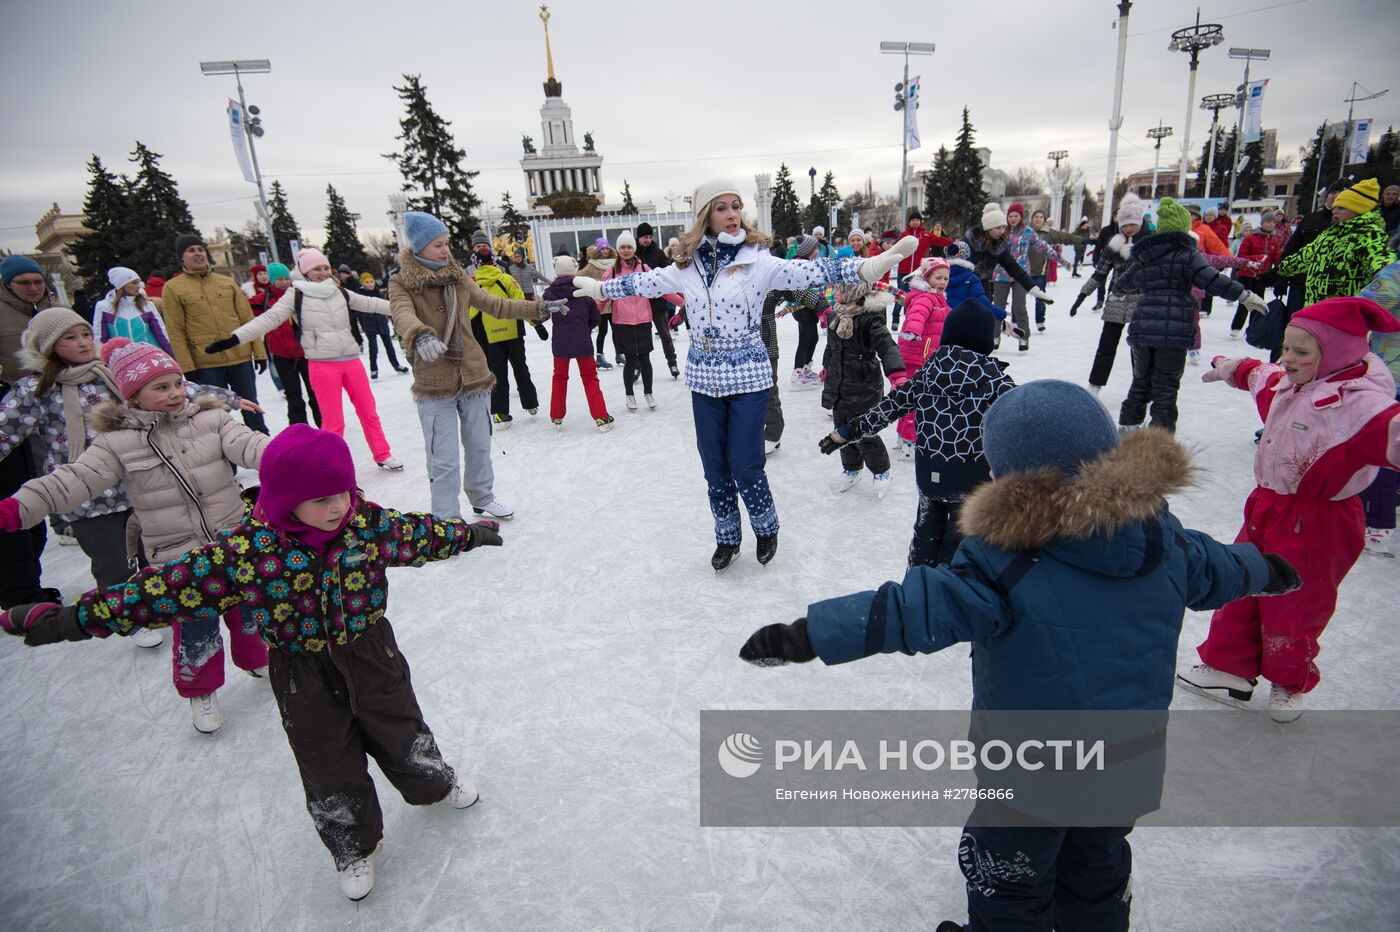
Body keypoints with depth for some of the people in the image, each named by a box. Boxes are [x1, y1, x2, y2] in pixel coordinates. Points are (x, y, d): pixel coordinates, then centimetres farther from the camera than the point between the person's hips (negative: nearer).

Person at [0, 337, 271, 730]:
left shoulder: (210, 419, -4)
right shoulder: (117, 442, -7)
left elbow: (246, 443, -18)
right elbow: (74, 481, -14)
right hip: (177, 558, -1)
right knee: (194, 628, 8)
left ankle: (259, 659, 46)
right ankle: (200, 690, 35)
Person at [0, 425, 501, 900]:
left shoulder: (366, 520, -17)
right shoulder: (246, 548, -23)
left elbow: (415, 534, -1)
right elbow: (168, 586, -19)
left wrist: (468, 533, 10)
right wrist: (74, 617, -20)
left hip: (371, 656, 2)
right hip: (304, 678, -1)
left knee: (403, 734, 22)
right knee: (331, 771, 15)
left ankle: (435, 783, 53)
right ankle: (353, 846, 41)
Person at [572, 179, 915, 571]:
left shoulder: (758, 260, -7)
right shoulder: (688, 265, 3)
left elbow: (810, 272, -18)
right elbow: (645, 283, 17)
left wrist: (867, 267, -30)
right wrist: (599, 287, 27)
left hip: (748, 376, -3)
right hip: (704, 377, 4)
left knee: (746, 468, -2)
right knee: (714, 467, 11)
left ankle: (766, 528, 27)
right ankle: (727, 538, 31)